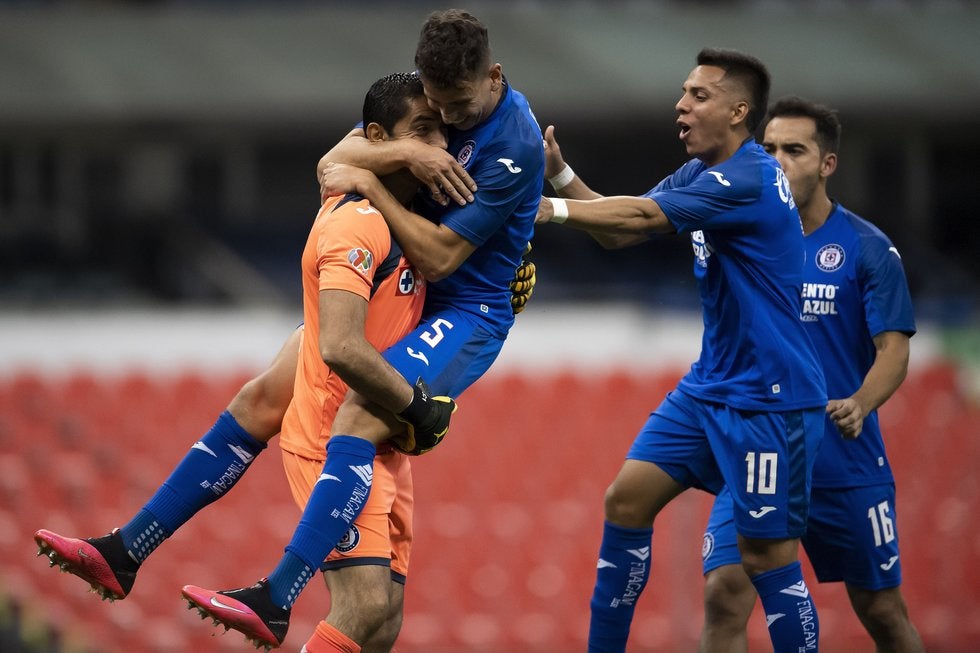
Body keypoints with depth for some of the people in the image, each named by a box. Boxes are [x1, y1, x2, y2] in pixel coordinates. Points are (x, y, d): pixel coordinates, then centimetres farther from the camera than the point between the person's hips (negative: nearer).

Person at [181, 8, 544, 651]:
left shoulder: (515, 145, -22)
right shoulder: (436, 96, 1)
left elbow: (439, 257, -23)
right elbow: (336, 160, -3)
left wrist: (370, 183, -18)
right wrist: (409, 152, -22)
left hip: (467, 312, -10)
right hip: (393, 292, 10)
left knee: (359, 419, -30)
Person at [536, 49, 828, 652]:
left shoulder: (748, 179, -19)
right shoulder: (699, 174, 10)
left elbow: (643, 216, -26)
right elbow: (619, 232, 11)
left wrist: (549, 209, -27)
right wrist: (560, 174, -2)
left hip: (769, 397, -9)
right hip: (710, 389, 9)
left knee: (767, 556, -6)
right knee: (628, 499, 3)